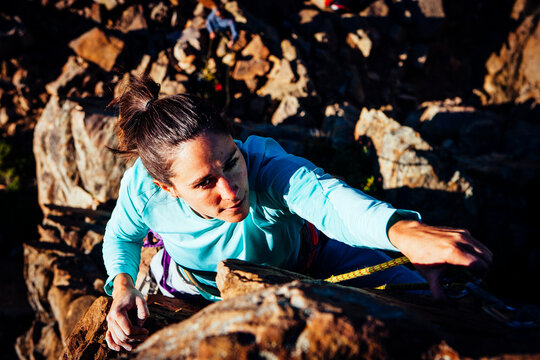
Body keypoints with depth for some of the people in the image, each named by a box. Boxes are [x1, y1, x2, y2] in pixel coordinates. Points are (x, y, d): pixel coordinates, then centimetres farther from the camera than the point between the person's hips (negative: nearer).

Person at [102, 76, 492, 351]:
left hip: (304, 258, -2)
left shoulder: (267, 168, -42)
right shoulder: (142, 189, -31)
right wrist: (123, 286, -26)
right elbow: (121, 236, -5)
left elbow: (325, 195, -66)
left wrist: (403, 230, -86)